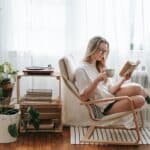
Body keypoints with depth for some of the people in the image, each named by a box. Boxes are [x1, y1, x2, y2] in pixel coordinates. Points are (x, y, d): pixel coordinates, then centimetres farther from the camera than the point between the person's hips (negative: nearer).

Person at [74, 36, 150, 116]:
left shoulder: (100, 67, 15)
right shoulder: (81, 70, -10)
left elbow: (110, 90, 8)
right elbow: (83, 97, -17)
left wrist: (123, 79, -5)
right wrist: (96, 81, -27)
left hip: (111, 97, 8)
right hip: (105, 107, -8)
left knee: (138, 94, -18)